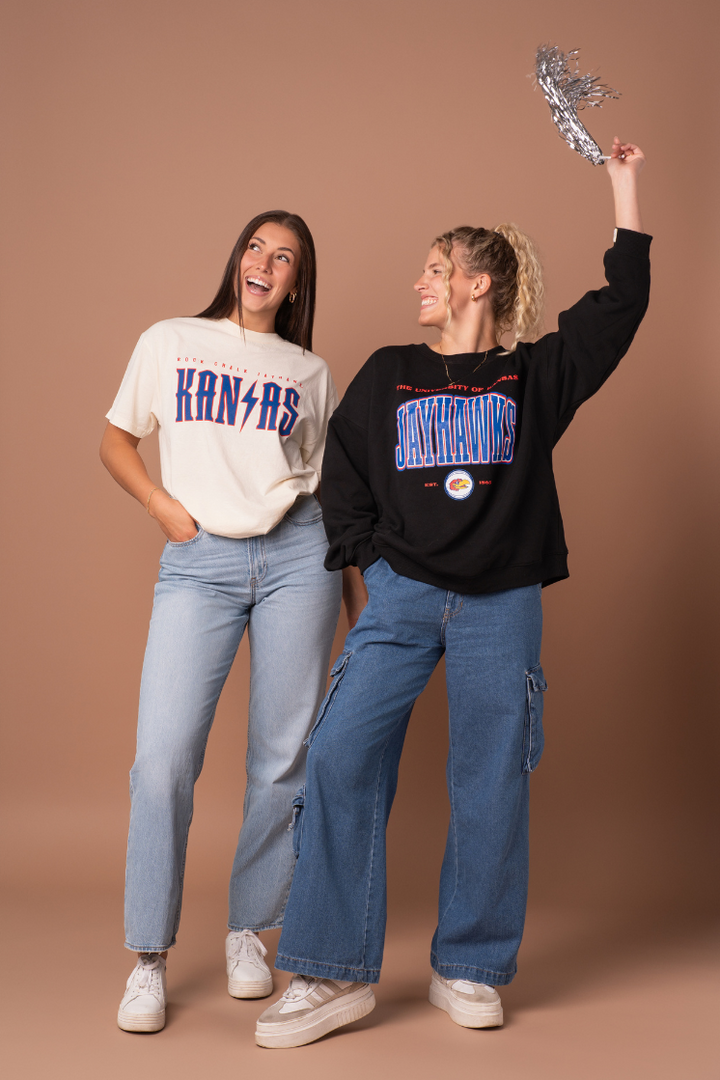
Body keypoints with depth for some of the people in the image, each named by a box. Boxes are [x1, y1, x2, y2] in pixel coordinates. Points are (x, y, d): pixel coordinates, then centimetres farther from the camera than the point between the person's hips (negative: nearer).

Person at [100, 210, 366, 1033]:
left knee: (283, 755, 1)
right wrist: (163, 504, -3)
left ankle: (248, 931, 20)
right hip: (199, 561, -1)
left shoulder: (310, 372, 14)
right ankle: (148, 960, 3)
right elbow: (115, 443, 14)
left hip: (296, 554, 2)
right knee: (164, 754, -11)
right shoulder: (169, 342, 12)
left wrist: (355, 588, 12)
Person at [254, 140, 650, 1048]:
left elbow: (621, 302, 3)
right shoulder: (387, 376, 12)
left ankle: (467, 969, 18)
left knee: (492, 781, 1)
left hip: (501, 606, -1)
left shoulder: (534, 375, 7)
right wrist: (372, 562, 5)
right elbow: (342, 472, 15)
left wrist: (623, 184, 5)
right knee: (341, 756, -11)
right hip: (402, 596, 1)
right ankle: (336, 973, -2)